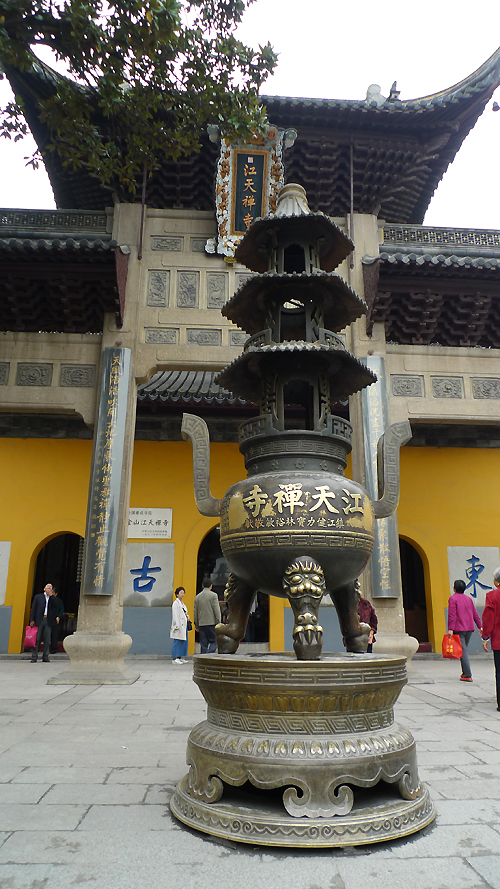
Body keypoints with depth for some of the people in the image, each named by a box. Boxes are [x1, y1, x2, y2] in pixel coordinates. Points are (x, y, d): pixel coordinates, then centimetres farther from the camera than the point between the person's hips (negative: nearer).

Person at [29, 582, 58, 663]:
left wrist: (51, 595, -3)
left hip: (48, 621, 1)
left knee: (47, 640, 1)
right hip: (39, 620, -1)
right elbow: (33, 608, 7)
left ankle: (45, 657, 6)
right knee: (37, 639, -2)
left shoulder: (53, 598, 15)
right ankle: (34, 657, 3)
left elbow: (55, 606, -3)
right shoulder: (38, 596, 13)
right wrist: (32, 620, -2)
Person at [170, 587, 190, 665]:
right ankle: (174, 658, -4)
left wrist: (187, 616, 7)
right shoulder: (175, 603, -9)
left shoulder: (182, 603, 18)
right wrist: (177, 626, -19)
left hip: (184, 625, 9)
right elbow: (175, 616, -14)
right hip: (179, 626, -9)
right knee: (177, 642, -7)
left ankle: (180, 658, 15)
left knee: (183, 642, 9)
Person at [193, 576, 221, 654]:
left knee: (203, 644, 9)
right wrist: (218, 623, -4)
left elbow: (195, 612, 13)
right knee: (214, 641, 1)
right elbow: (217, 610, -9)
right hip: (211, 623, -5)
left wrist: (196, 625, 19)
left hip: (201, 624, 5)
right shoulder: (213, 595, -4)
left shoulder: (197, 596, 10)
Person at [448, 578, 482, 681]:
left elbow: (452, 615, -15)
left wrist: (450, 629, -16)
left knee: (463, 651, -6)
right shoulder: (468, 598, 12)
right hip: (470, 629, 7)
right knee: (464, 650, 18)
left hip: (459, 629, -7)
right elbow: (475, 614, 13)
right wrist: (480, 627, 17)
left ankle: (468, 676, -9)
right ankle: (465, 672, 21)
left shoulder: (453, 598, -8)